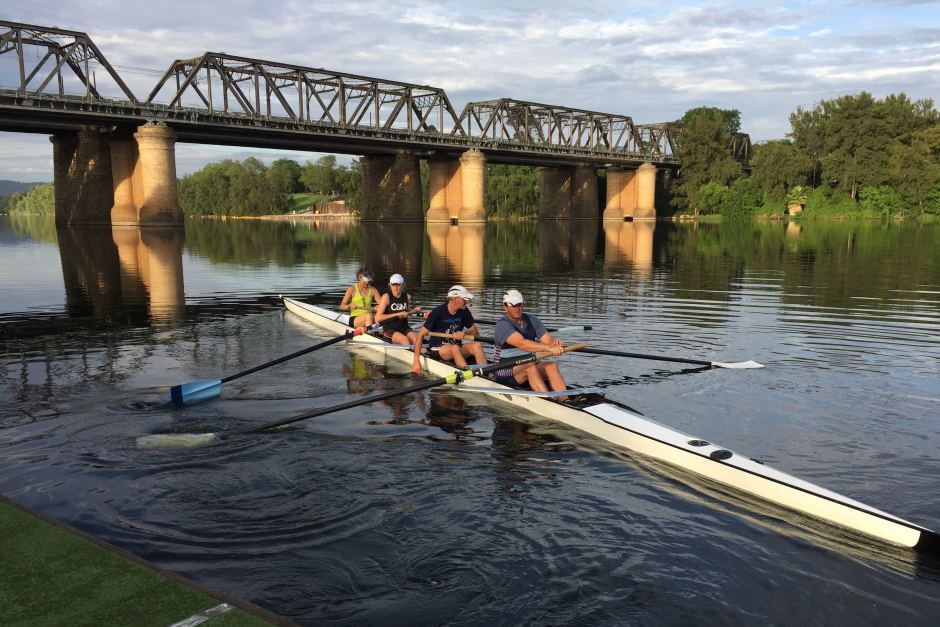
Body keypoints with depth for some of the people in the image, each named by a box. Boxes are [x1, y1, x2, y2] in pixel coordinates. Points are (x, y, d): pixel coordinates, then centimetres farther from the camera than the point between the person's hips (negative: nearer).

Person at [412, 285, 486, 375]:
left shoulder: (464, 312, 0)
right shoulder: (438, 312, -14)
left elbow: (476, 333, 5)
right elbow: (421, 335, -13)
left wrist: (464, 334, -19)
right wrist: (416, 361, -20)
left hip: (457, 348, 5)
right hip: (437, 349, -5)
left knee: (477, 345, -23)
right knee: (455, 348, -36)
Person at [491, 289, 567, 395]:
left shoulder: (532, 320, 7)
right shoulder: (502, 325, -15)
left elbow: (548, 340, -3)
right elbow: (522, 343, -33)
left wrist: (555, 343, -29)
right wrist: (548, 348, -44)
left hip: (529, 365, 6)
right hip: (506, 372, -6)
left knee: (551, 365, -22)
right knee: (529, 366, -35)